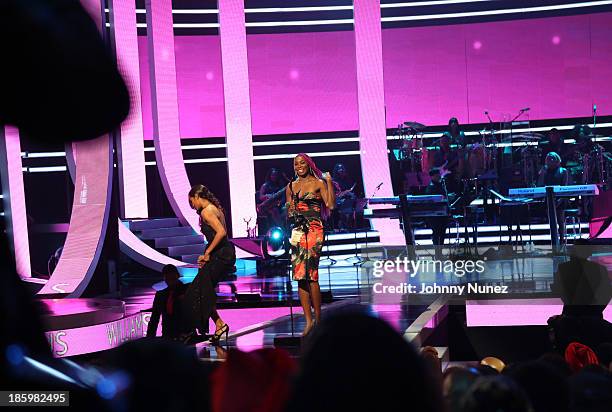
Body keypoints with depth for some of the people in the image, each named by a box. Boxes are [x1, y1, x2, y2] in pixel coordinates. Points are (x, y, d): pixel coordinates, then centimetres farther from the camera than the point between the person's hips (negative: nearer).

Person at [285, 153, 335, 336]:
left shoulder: (318, 183, 3)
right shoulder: (290, 187, 17)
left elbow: (330, 205, -7)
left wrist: (329, 182, -10)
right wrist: (289, 210, 1)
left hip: (314, 230, -5)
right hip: (297, 231, 5)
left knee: (311, 273, -13)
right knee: (300, 275, 0)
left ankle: (318, 318, -3)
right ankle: (308, 320, 4)